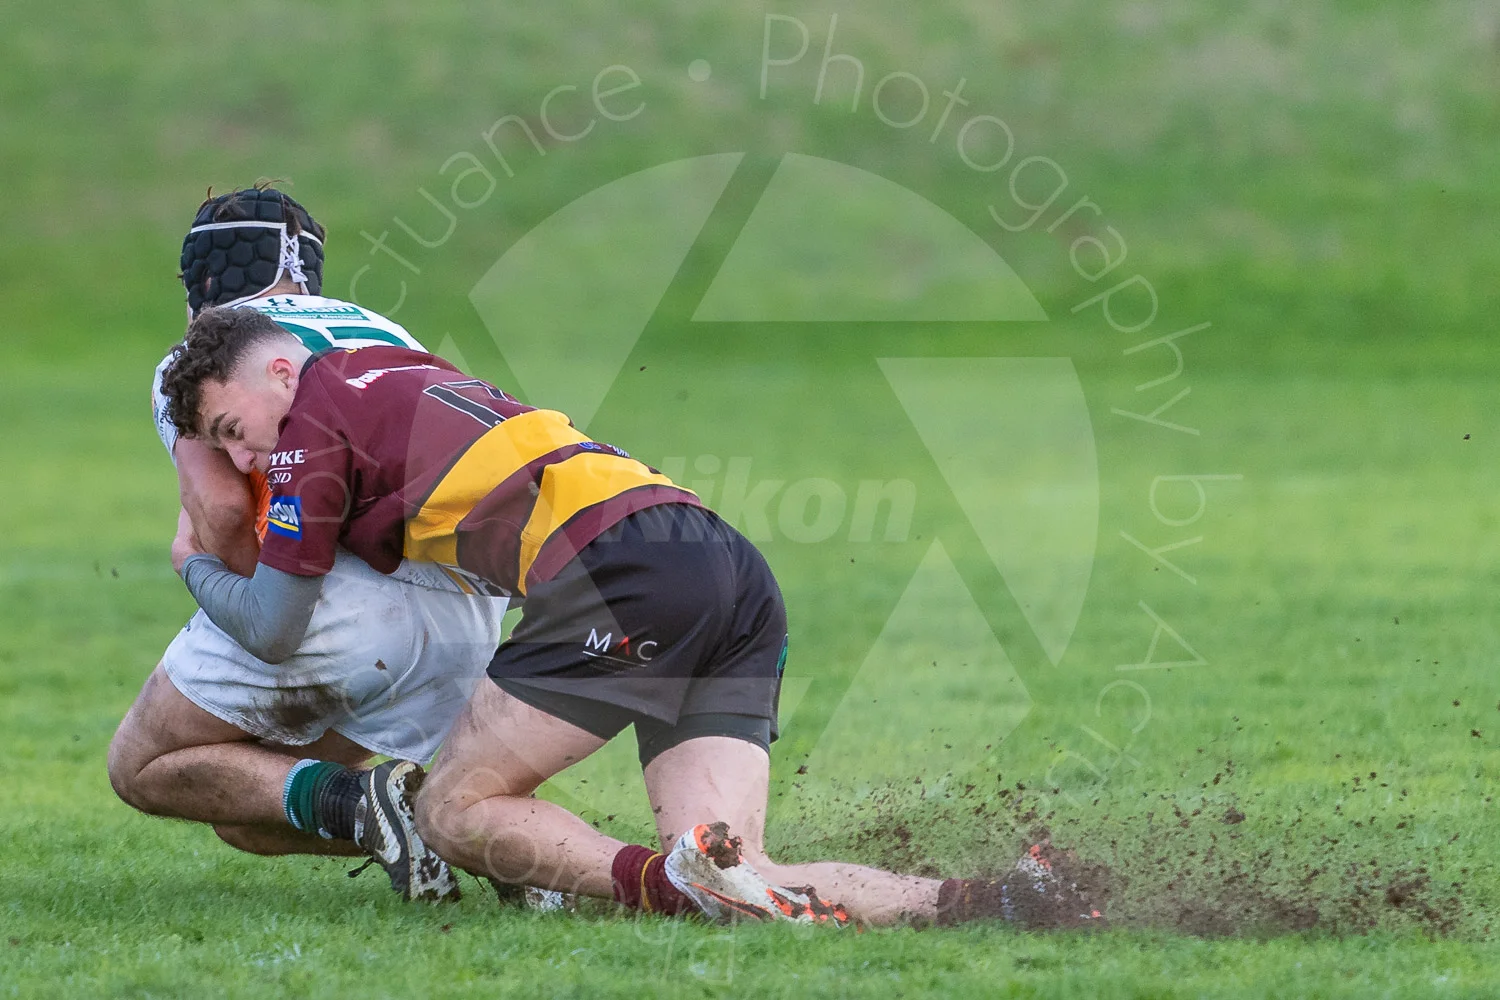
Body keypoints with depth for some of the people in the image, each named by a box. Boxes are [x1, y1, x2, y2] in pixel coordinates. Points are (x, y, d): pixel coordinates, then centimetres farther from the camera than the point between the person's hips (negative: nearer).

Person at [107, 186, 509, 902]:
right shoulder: (390, 338, 29)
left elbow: (221, 512, -7)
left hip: (323, 583, -6)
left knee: (143, 771, 16)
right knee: (250, 821, 22)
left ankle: (356, 802, -11)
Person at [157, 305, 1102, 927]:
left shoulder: (318, 409, 8)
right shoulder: (406, 380, 32)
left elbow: (273, 623, 11)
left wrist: (199, 568, 31)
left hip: (625, 560, -8)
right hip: (739, 576, 8)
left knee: (457, 810, 1)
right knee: (739, 883, 0)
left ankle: (673, 883, -25)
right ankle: (980, 902, -20)